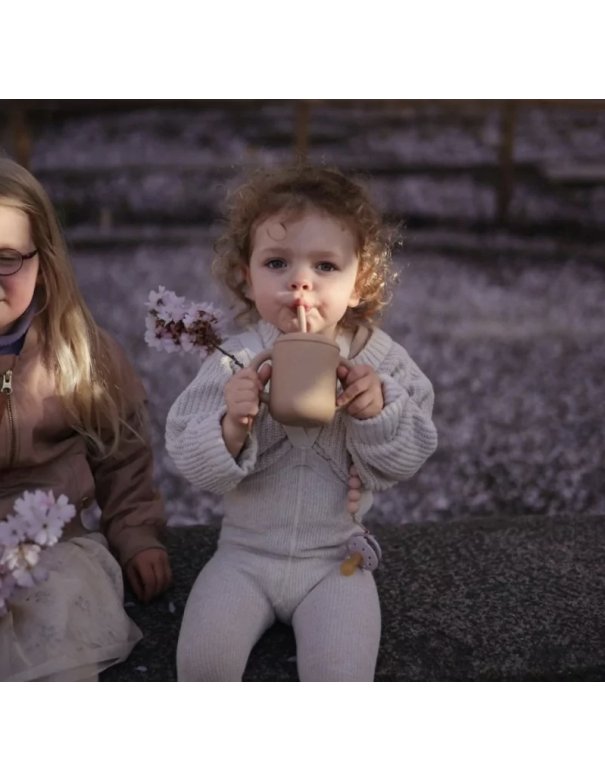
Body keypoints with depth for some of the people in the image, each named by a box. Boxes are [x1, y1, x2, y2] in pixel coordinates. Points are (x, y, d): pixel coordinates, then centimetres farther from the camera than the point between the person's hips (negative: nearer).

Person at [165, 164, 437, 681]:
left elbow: (402, 462, -6)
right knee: (202, 656, -15)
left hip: (335, 560, 0)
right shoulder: (237, 362, -10)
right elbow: (191, 460, -12)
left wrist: (377, 410, -25)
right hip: (246, 552, 0)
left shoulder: (380, 360, -7)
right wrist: (232, 426, -32)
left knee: (342, 673, -17)